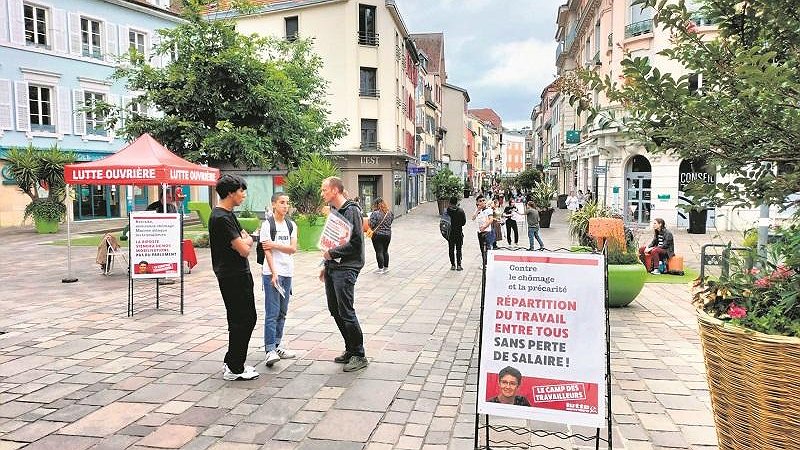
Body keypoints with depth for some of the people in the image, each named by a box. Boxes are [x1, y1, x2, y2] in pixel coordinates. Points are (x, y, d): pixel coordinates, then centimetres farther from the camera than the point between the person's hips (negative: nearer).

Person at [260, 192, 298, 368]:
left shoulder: (291, 225, 11)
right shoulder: (267, 224, -4)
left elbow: (293, 249, 2)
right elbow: (267, 251, -10)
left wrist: (275, 244, -11)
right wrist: (273, 273, -16)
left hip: (287, 273, 6)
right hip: (271, 272, -6)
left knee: (282, 312, 11)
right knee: (272, 313, -8)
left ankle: (277, 346, 21)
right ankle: (270, 350, -6)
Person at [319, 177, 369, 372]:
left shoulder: (351, 211, -13)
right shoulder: (332, 211, 15)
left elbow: (355, 242, -19)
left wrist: (332, 253, -15)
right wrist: (326, 265, 18)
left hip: (346, 268, -9)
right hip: (332, 268, 10)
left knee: (346, 312, -8)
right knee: (335, 311, 13)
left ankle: (359, 355, 4)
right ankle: (350, 350, 25)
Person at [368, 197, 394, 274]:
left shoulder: (375, 213, -16)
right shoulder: (389, 213, 2)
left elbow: (371, 225, -18)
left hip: (377, 235, -6)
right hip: (388, 234, 6)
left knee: (379, 252, 1)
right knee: (385, 251, 17)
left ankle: (381, 268, 4)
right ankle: (386, 267, 23)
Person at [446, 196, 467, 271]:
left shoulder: (447, 211, -8)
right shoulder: (461, 211, -9)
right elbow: (464, 222, -3)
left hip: (450, 233, 1)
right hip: (459, 233, -1)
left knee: (451, 249, 10)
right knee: (458, 249, 7)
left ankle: (453, 265, 10)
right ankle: (459, 265, 4)